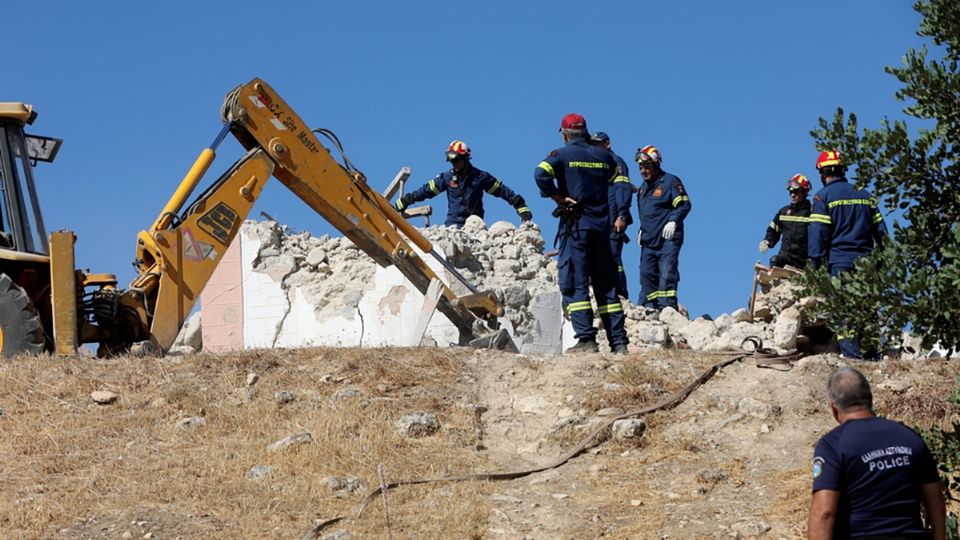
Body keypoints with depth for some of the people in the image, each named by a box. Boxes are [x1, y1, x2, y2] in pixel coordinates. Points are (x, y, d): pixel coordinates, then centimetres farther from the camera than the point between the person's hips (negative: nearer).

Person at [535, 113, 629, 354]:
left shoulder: (562, 155, -3)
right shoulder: (603, 155, 12)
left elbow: (541, 174, -20)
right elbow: (614, 175, 29)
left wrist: (559, 198, -11)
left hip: (576, 225, -5)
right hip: (602, 223, 5)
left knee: (574, 283, -4)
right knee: (606, 285, 8)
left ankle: (586, 339, -14)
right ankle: (619, 341, 5)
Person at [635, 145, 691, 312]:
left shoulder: (670, 182, -5)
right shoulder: (644, 187, 19)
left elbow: (684, 204, -10)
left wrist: (673, 221, -21)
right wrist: (642, 229, 20)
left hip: (667, 238, -8)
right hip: (649, 240, 8)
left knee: (666, 273, -13)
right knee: (647, 272, 5)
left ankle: (667, 306, -16)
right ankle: (648, 305, 11)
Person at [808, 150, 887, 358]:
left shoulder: (823, 196, -2)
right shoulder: (864, 195, 15)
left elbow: (818, 231, -9)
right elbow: (879, 229, 15)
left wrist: (816, 261, -9)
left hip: (839, 260, -5)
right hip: (865, 261, 5)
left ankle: (850, 348, -18)